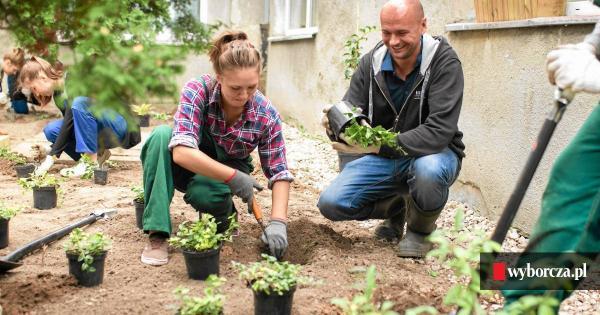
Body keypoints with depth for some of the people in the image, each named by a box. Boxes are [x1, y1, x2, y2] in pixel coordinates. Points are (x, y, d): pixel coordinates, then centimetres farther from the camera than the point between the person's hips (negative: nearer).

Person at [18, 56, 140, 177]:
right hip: (100, 132, 8)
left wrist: (51, 157, -23)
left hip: (121, 129, -8)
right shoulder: (58, 95, 7)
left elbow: (69, 120, -23)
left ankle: (92, 162, -25)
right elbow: (70, 125, 8)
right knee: (51, 130, -7)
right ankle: (98, 153, 1)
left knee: (79, 102, -31)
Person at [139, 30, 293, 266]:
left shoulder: (266, 115, -21)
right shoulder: (197, 90, -26)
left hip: (231, 172, 0)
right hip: (192, 166, 1)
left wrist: (277, 222, -29)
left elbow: (279, 174, -16)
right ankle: (157, 234, -29)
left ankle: (224, 212, 3)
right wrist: (233, 176, -41)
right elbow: (181, 151, -36)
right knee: (162, 135, -32)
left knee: (203, 193, -36)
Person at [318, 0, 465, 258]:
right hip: (381, 157, 4)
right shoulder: (371, 62, -5)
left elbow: (439, 131, -29)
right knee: (331, 204, -14)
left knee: (428, 169, -40)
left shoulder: (444, 62, -18)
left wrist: (379, 145, -40)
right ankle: (395, 209, 17)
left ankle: (420, 230, -5)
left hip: (432, 153, -4)